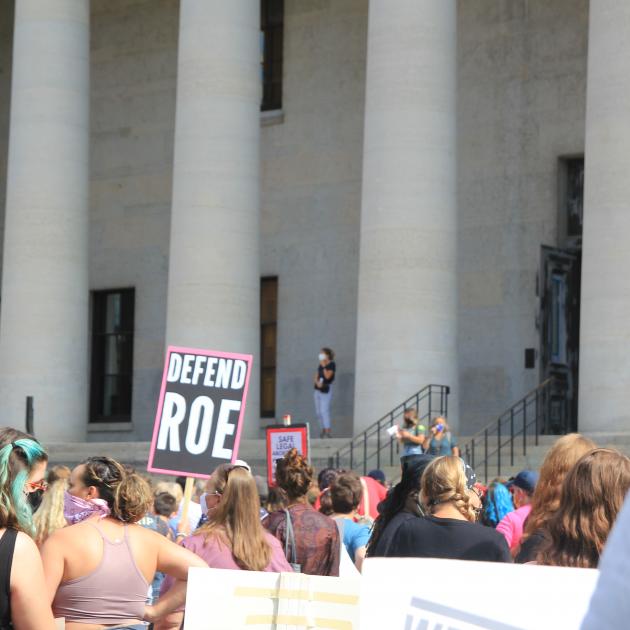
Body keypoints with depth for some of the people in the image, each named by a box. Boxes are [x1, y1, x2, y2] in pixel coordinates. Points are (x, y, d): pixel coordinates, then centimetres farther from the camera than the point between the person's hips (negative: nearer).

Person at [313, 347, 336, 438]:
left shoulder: (332, 364, -6)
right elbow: (316, 377, 12)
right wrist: (317, 382, -8)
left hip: (326, 389, -8)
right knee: (318, 411, 7)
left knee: (324, 410, -16)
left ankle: (328, 431, -17)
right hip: (318, 389, 8)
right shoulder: (320, 365, 14)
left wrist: (324, 366, -13)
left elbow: (328, 376, -17)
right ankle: (323, 429, 14)